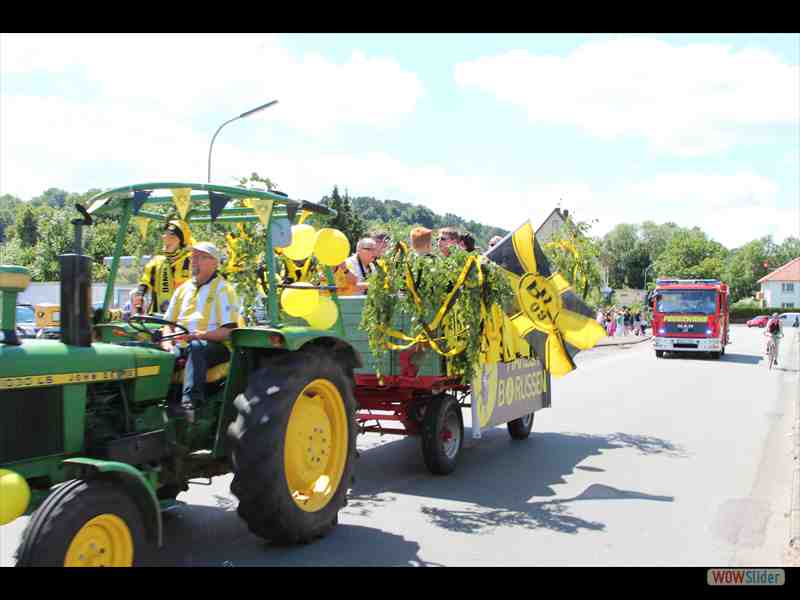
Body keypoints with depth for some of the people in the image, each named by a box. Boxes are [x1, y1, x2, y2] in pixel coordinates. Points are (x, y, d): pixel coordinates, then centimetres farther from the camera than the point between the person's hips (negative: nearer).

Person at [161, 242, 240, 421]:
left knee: (197, 347, -38)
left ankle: (190, 403, -47)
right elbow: (169, 323, 23)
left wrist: (200, 335, -22)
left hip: (215, 347, -5)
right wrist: (167, 343, 2)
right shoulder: (183, 289, 21)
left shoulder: (223, 290, 1)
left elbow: (229, 330, -9)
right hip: (183, 346, 6)